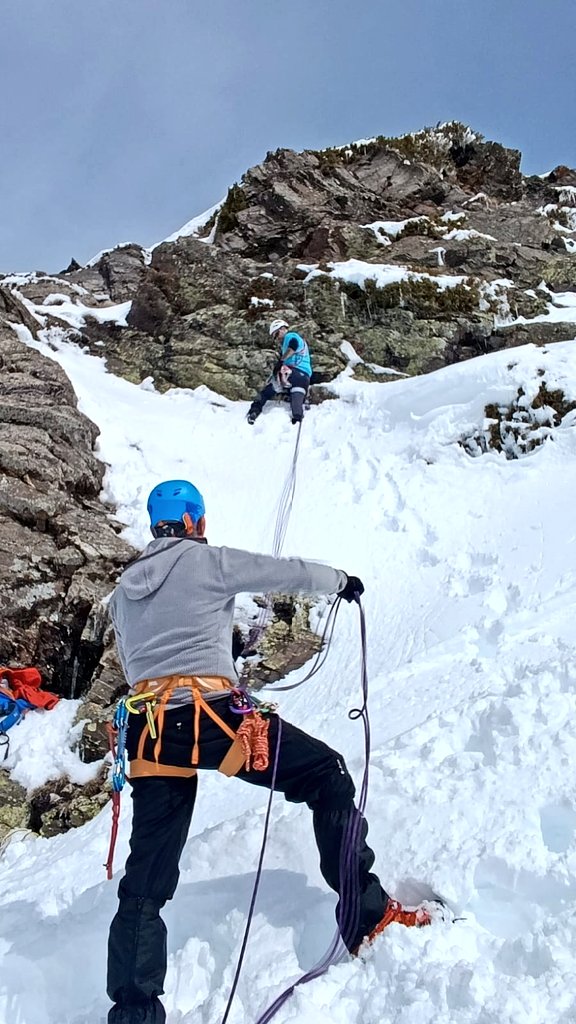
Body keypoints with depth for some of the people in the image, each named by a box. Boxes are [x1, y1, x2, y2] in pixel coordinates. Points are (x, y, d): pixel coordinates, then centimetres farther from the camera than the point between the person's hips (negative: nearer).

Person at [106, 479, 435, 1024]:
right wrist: (342, 580, 22)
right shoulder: (206, 560, -1)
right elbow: (288, 573, 4)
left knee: (146, 880, 14)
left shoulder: (123, 590, 19)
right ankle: (367, 915, 13)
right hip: (213, 717, -6)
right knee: (329, 778, 11)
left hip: (151, 731, 6)